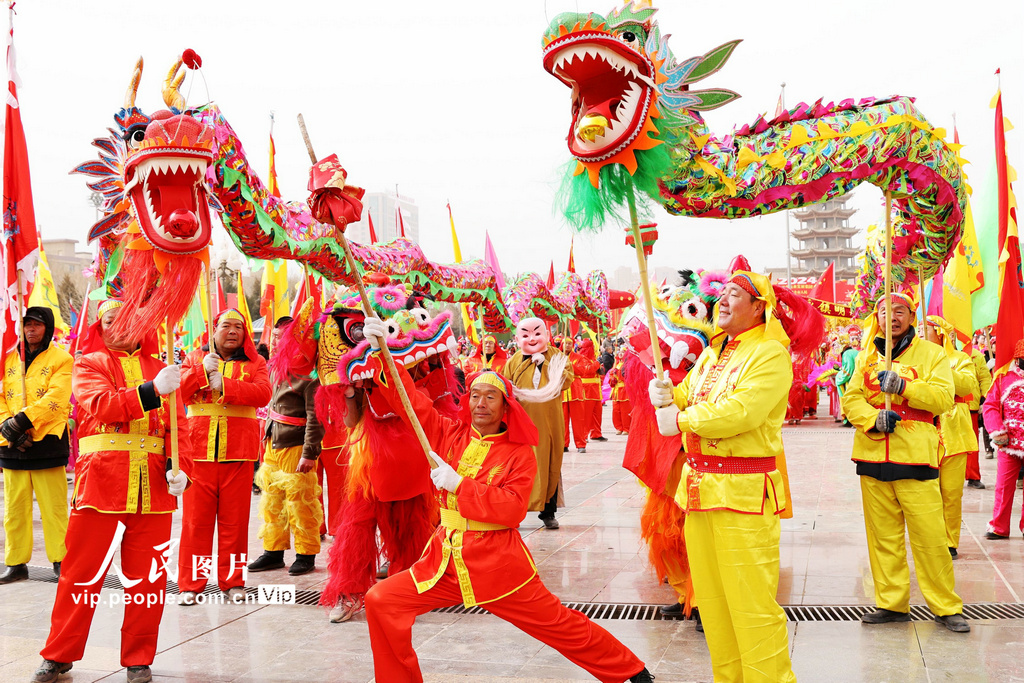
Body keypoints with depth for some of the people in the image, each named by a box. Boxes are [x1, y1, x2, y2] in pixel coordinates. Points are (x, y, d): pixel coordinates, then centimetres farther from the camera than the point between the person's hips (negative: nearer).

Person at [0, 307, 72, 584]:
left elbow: (56, 398, -12)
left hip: (47, 442, -4)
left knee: (54, 507, -2)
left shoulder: (61, 359, 1)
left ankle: (61, 561, 6)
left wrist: (23, 419, -21)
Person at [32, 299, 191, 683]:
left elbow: (177, 425, 8)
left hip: (152, 488, 2)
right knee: (82, 572, 4)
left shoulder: (160, 370, 14)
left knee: (147, 576, 5)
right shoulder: (89, 364, 7)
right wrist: (151, 391, -26)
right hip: (99, 482, -2)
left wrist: (179, 466, -10)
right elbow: (101, 405, -13)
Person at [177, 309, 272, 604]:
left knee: (235, 519, 3)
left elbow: (263, 393, -8)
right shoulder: (196, 358, 14)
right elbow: (178, 390, 1)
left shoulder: (254, 363, 11)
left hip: (238, 452, 0)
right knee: (196, 518, 0)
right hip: (198, 449, 0)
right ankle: (190, 584, 8)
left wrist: (225, 384, -15)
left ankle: (233, 581, 13)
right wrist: (202, 370, -11)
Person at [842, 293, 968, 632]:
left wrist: (902, 385, -19)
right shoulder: (866, 357, 14)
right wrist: (874, 418, -13)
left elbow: (944, 398, -8)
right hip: (872, 457, 4)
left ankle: (946, 607, 9)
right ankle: (892, 603, 19)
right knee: (883, 535, 9)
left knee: (930, 536, -5)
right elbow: (851, 398, 6)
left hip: (916, 457, -3)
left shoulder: (931, 354, 4)